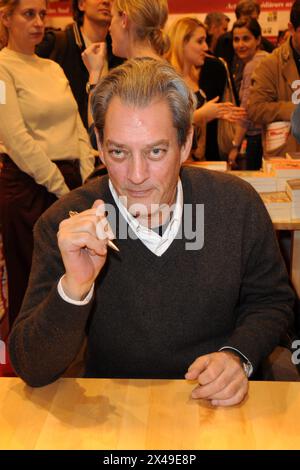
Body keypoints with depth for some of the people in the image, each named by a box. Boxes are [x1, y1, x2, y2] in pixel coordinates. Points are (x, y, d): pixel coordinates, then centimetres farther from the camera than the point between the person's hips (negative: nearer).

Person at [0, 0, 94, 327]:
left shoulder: (53, 68, 15)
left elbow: (77, 127, 12)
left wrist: (86, 181, 1)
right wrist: (60, 187, -13)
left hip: (70, 182, 7)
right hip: (29, 187, -6)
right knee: (31, 280, 4)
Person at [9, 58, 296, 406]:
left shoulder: (239, 204, -10)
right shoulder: (63, 226, -15)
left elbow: (272, 301, 5)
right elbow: (32, 370, -16)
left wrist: (239, 356, -14)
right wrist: (74, 287, -32)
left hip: (219, 402, 3)